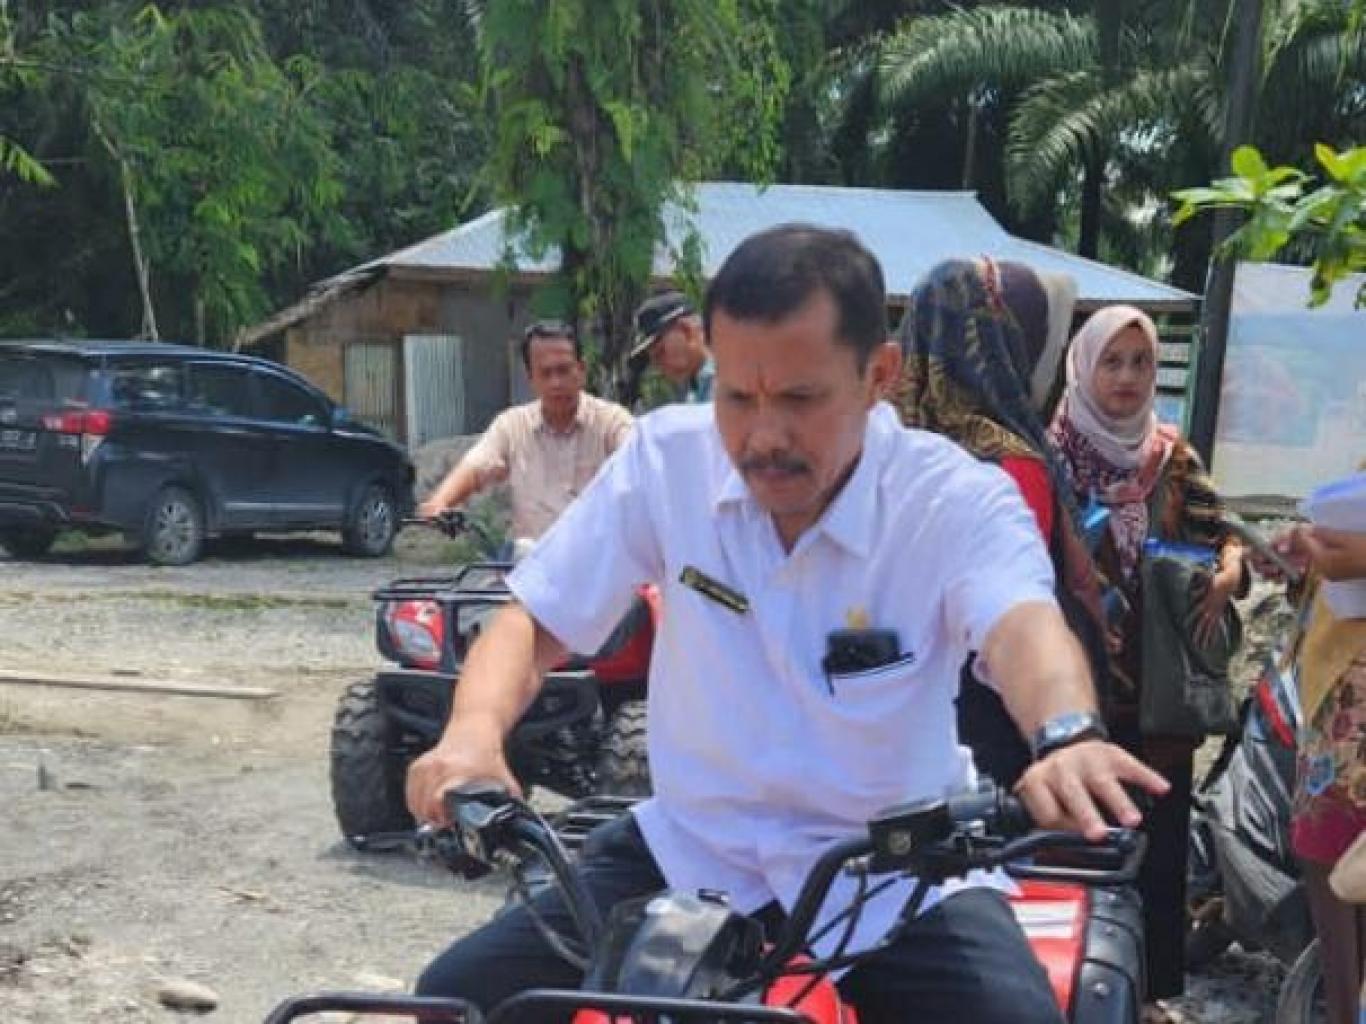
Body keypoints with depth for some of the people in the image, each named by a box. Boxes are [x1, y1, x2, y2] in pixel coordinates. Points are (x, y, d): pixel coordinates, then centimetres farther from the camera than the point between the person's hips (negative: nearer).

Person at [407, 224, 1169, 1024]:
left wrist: (1067, 737, -59)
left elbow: (1025, 624, -35)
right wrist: (475, 732, -27)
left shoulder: (960, 501, -15)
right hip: (691, 849, 3)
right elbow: (534, 623, -5)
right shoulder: (667, 458, -7)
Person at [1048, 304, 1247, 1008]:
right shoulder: (1052, 453, -5)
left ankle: (1155, 986, 20)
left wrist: (1230, 568, -12)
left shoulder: (1173, 456, 8)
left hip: (1162, 679, 4)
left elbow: (1219, 530, 9)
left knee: (1160, 837, 7)